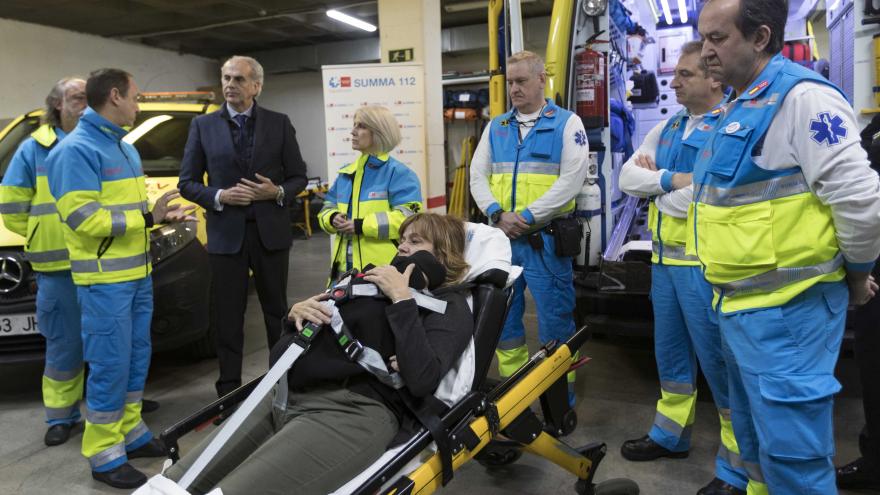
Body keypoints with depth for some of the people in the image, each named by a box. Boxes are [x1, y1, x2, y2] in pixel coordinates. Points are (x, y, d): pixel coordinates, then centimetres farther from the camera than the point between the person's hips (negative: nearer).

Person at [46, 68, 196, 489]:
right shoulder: (76, 149, -14)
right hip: (104, 279, -9)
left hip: (138, 272, 9)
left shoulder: (125, 148, 16)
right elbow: (83, 217, -21)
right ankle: (104, 455, 11)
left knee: (137, 357, 15)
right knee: (110, 364, -2)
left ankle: (131, 434, 29)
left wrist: (160, 214, 2)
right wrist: (147, 219, -18)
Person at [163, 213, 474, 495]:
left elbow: (422, 381, -11)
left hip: (357, 409, -7)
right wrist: (297, 312, 5)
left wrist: (402, 299, -10)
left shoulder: (450, 305, 10)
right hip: (291, 395, 7)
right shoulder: (379, 280, 26)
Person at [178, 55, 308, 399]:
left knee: (277, 311, 12)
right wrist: (219, 197, -13)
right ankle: (229, 389, 18)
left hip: (271, 232, 0)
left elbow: (299, 176, 6)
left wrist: (278, 192, -14)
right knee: (227, 318, 6)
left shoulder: (279, 124, 4)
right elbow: (187, 183, 4)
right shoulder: (203, 126, 4)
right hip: (226, 235, 0)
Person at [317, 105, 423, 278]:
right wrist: (333, 219, -4)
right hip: (345, 266, 7)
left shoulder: (398, 173, -6)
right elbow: (328, 208, 21)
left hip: (382, 269, -6)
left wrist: (361, 226, -20)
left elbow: (406, 217, -16)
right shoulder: (346, 173, 16)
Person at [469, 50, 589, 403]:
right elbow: (477, 177, 9)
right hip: (502, 238, 5)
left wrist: (528, 216, -15)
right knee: (503, 319, 12)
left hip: (545, 240, -5)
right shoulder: (496, 128, 14)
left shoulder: (567, 123, 0)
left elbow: (571, 179, -10)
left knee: (555, 321, 1)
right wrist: (498, 214, -9)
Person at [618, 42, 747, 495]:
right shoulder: (667, 129, 13)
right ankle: (670, 434, 36)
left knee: (719, 360, 1)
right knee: (670, 352, 19)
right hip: (664, 258, 8)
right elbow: (627, 177, 6)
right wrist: (671, 179, -12)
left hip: (704, 263, -8)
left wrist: (652, 182, -7)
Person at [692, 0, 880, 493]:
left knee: (790, 452, 0)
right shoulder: (741, 107, 15)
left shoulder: (802, 95, -15)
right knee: (757, 440, 22)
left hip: (785, 311, -9)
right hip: (739, 305, 10)